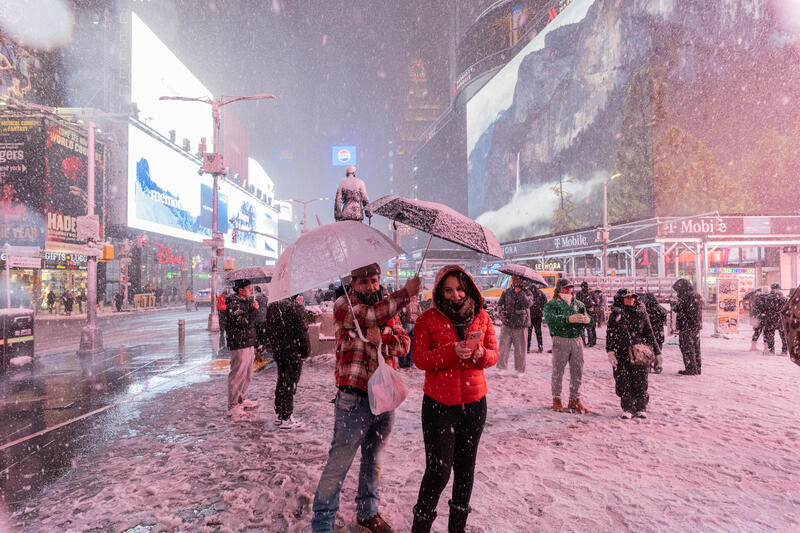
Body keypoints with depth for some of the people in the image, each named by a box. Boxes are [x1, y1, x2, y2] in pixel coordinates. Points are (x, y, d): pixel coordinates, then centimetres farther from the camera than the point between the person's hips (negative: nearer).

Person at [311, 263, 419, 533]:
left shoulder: (389, 305, 12)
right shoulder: (344, 304, -5)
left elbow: (404, 343, 1)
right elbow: (372, 315, -25)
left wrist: (382, 338, -18)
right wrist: (405, 293, -28)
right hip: (354, 399, -6)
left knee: (373, 460, 20)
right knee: (339, 462, 0)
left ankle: (367, 511, 39)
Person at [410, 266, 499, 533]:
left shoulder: (482, 317, 4)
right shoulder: (428, 319, -5)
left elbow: (493, 354, 6)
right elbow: (420, 358, -11)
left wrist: (479, 353, -17)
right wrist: (453, 352, -24)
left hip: (474, 403, 4)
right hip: (438, 403, -3)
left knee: (466, 467, 14)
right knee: (439, 469, -4)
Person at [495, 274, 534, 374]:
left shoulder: (527, 292, 0)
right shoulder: (506, 292, 8)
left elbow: (528, 303, -18)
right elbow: (499, 304, 14)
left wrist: (520, 292, -23)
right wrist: (501, 311, -6)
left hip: (520, 326, -1)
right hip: (507, 325, 2)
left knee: (520, 349, 6)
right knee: (503, 347, -1)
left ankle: (520, 370, 21)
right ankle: (501, 367, 13)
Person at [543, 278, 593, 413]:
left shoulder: (578, 304, 16)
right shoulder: (551, 304, 0)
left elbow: (588, 318, 9)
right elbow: (550, 319, -18)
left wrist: (587, 320, -17)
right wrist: (569, 319, -29)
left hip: (577, 340, 4)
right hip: (560, 340, -4)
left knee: (577, 371, 8)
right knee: (558, 371, 1)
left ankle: (574, 400, 20)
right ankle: (556, 399, 14)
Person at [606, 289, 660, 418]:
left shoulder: (642, 313, 8)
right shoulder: (615, 314, 4)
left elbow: (649, 333, 13)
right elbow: (610, 334, 3)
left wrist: (656, 351, 11)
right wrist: (610, 351, -7)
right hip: (621, 354, 0)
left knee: (640, 381, 1)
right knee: (623, 382, 2)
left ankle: (641, 408, 17)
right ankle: (627, 408, 15)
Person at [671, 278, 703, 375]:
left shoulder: (686, 296, -17)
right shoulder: (698, 296, 12)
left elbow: (677, 308, -17)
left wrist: (674, 303, 4)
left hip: (686, 326, -9)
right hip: (697, 326, 9)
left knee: (687, 348, -1)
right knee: (695, 348, 15)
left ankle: (691, 369, 0)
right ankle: (697, 368, 21)